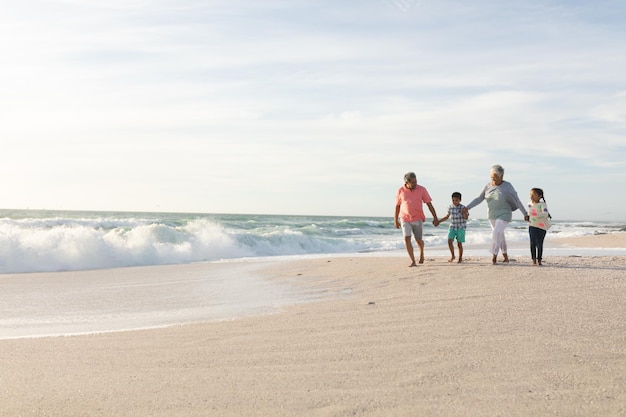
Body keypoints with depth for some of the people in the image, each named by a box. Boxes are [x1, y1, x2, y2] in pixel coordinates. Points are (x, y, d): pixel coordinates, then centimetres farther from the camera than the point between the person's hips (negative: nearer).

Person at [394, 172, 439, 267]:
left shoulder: (421, 190, -4)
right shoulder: (400, 191, -2)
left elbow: (429, 204, -1)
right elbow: (397, 206, 7)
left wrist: (435, 217, -4)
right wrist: (395, 220, 10)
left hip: (418, 219, 0)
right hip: (405, 219, 0)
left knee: (418, 240, 7)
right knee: (407, 239, -12)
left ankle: (421, 253, 39)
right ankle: (413, 261, -7)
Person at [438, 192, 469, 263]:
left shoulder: (463, 208, -9)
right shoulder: (450, 208, 2)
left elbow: (466, 218, -16)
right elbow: (447, 216, 16)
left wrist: (464, 213, -35)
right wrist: (438, 221, 12)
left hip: (461, 228, -3)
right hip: (452, 227, 3)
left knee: (459, 243, 0)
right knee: (449, 241, -11)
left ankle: (460, 258, 16)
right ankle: (452, 256, 8)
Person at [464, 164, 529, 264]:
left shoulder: (507, 186, -13)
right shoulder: (488, 186, 0)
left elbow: (517, 200, -12)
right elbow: (479, 199, 0)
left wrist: (525, 214, -11)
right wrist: (467, 208, -10)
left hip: (504, 215, -6)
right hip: (492, 216, 6)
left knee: (496, 234, -21)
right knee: (500, 236, 16)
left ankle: (494, 256, -13)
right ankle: (505, 257, 31)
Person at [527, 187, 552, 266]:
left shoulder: (542, 204, -14)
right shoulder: (530, 204, 2)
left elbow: (545, 214, -31)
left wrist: (537, 214, -43)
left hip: (542, 226, -3)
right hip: (533, 226, 3)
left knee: (539, 244, 0)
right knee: (533, 242, -11)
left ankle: (539, 260, 13)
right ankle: (534, 260, -7)